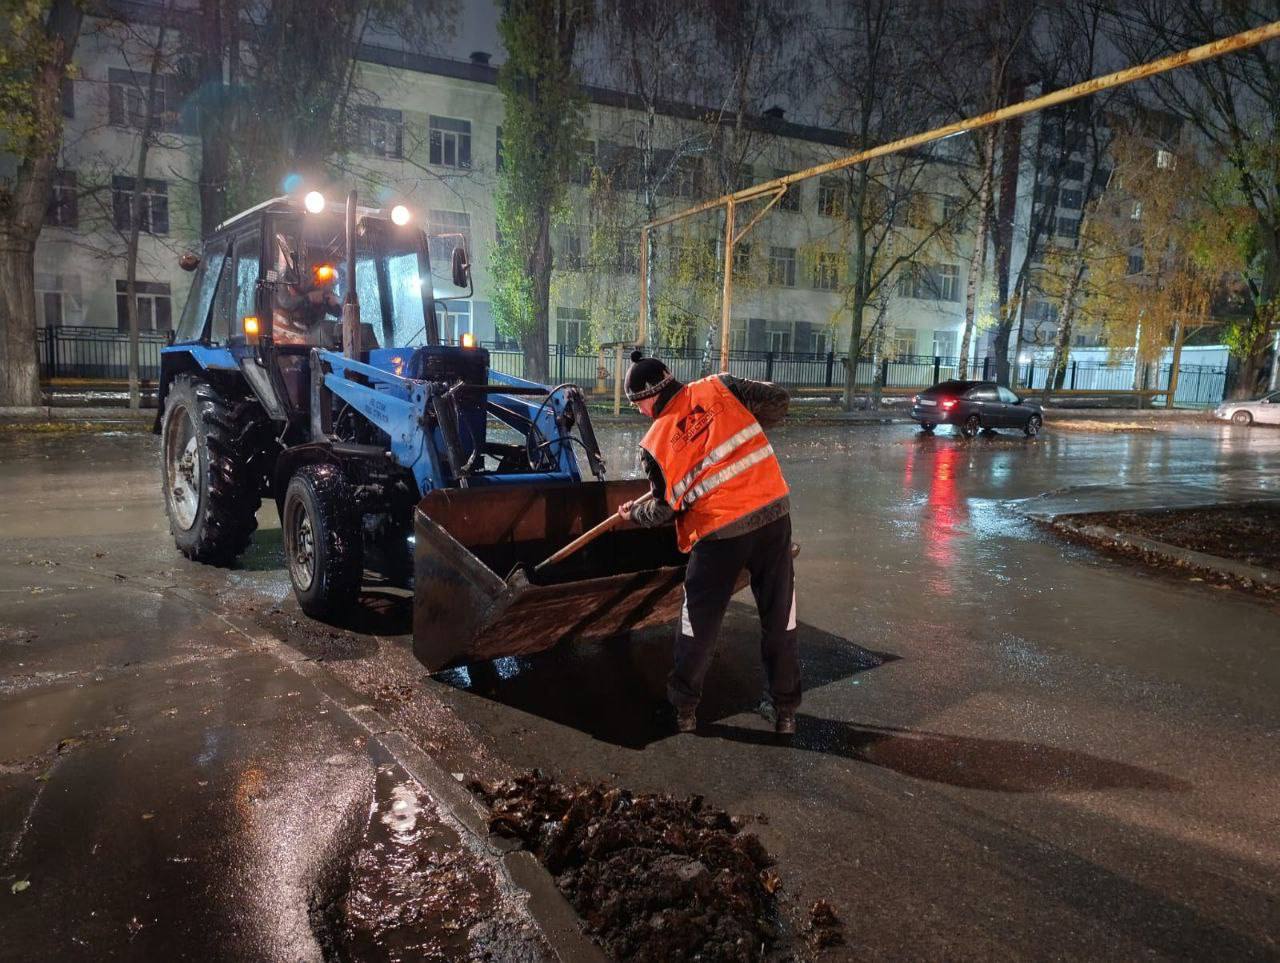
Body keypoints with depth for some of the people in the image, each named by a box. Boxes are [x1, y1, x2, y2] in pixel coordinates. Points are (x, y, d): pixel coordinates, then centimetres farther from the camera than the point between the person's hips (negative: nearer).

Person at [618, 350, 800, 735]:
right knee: (779, 617, 13)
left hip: (719, 534, -2)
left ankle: (684, 709, 29)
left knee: (700, 623, 15)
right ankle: (785, 711, 23)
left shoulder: (654, 444, -1)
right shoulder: (718, 387, 2)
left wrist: (633, 513, 26)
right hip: (773, 513, 2)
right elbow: (778, 400, 2)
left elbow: (664, 509, 6)